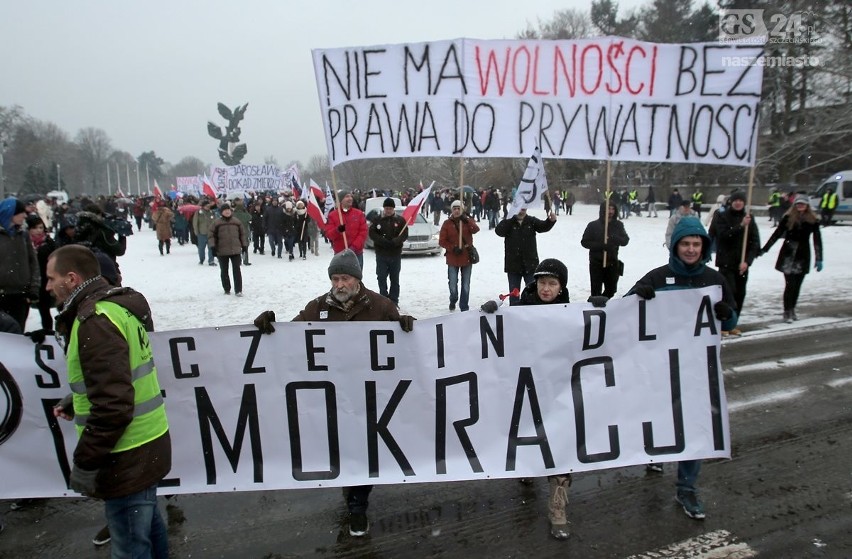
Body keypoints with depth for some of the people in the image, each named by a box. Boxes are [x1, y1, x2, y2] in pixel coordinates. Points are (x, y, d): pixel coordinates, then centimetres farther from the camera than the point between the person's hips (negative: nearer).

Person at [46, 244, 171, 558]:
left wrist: (85, 462, -17)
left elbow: (112, 406, -26)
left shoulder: (96, 322, -22)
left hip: (128, 457, -10)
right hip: (146, 445, 10)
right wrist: (75, 403, 26)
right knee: (147, 524, 26)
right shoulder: (115, 305, 9)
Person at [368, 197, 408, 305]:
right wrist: (383, 241, -20)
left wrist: (395, 241, -22)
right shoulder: (377, 220, 2)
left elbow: (404, 235, -4)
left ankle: (394, 300, 16)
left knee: (395, 278, 8)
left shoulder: (400, 220, 2)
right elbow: (372, 233, -4)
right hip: (381, 253, 0)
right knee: (381, 277, 1)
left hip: (396, 254, 0)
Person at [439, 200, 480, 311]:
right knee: (453, 284, 3)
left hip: (467, 258, 1)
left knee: (466, 285, 6)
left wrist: (466, 220, -28)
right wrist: (453, 248, -15)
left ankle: (464, 307, 17)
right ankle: (453, 301, 31)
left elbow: (476, 229, -17)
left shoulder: (468, 221, 5)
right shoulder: (447, 224, 0)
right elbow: (442, 241, -3)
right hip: (453, 258, -1)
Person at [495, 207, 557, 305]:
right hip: (513, 265, -1)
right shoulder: (508, 222, -1)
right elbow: (499, 231, -19)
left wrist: (551, 220, -36)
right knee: (514, 292, 10)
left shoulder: (532, 221, 2)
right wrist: (512, 217, -26)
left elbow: (544, 227, -14)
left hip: (530, 264, 1)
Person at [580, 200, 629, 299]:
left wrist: (614, 238, -24)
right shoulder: (593, 225, -6)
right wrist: (600, 245, -20)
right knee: (596, 291, 1)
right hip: (596, 263, -3)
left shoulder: (618, 225, 3)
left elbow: (625, 241, -3)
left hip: (612, 263, 4)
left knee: (611, 289, 14)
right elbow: (584, 242, -6)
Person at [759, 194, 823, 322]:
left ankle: (792, 310, 20)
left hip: (803, 255, 2)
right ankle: (787, 312, 0)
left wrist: (819, 259, -2)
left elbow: (817, 240, 1)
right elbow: (777, 234, -1)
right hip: (788, 255, -2)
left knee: (797, 285, 8)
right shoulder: (788, 218, -5)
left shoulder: (813, 220, 0)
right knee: (790, 284, -6)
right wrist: (764, 249, -3)